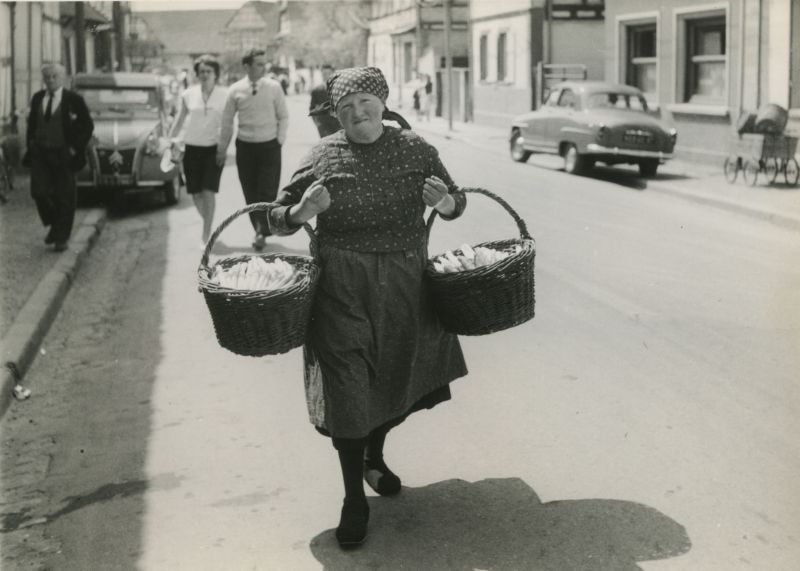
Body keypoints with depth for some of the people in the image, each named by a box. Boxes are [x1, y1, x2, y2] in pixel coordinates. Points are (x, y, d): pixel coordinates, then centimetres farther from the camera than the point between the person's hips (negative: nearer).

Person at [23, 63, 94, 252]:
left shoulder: (73, 99, -6)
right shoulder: (37, 98, 8)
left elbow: (88, 125, -3)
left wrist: (76, 148, -9)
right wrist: (30, 144, 8)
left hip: (63, 154, -3)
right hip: (40, 153, 4)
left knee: (64, 197, 1)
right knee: (39, 192, -5)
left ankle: (62, 238, 13)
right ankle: (54, 225, 20)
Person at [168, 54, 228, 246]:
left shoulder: (225, 95, -2)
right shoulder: (188, 95, 4)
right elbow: (179, 121, 14)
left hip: (214, 149, -3)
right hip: (192, 149, 3)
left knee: (209, 192, -11)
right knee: (196, 193, 7)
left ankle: (206, 235, -4)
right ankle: (208, 222, 32)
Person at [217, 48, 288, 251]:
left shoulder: (274, 87, -3)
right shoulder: (235, 90, -1)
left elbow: (283, 117, 5)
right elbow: (227, 121, 7)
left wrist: (280, 140, -3)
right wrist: (222, 149, 9)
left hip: (269, 146, -1)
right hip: (245, 146, 2)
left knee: (267, 191, -8)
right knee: (250, 193, 6)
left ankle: (262, 233, -3)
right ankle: (258, 230, 18)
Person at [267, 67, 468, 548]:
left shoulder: (415, 149, 1)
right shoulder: (324, 156, -4)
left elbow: (456, 203, 9)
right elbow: (279, 218, 2)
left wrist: (445, 202, -14)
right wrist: (304, 210, -21)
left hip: (406, 287, 3)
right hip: (343, 288, -3)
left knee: (398, 378, 17)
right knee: (347, 386, -4)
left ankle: (374, 458, 45)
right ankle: (354, 499, 10)